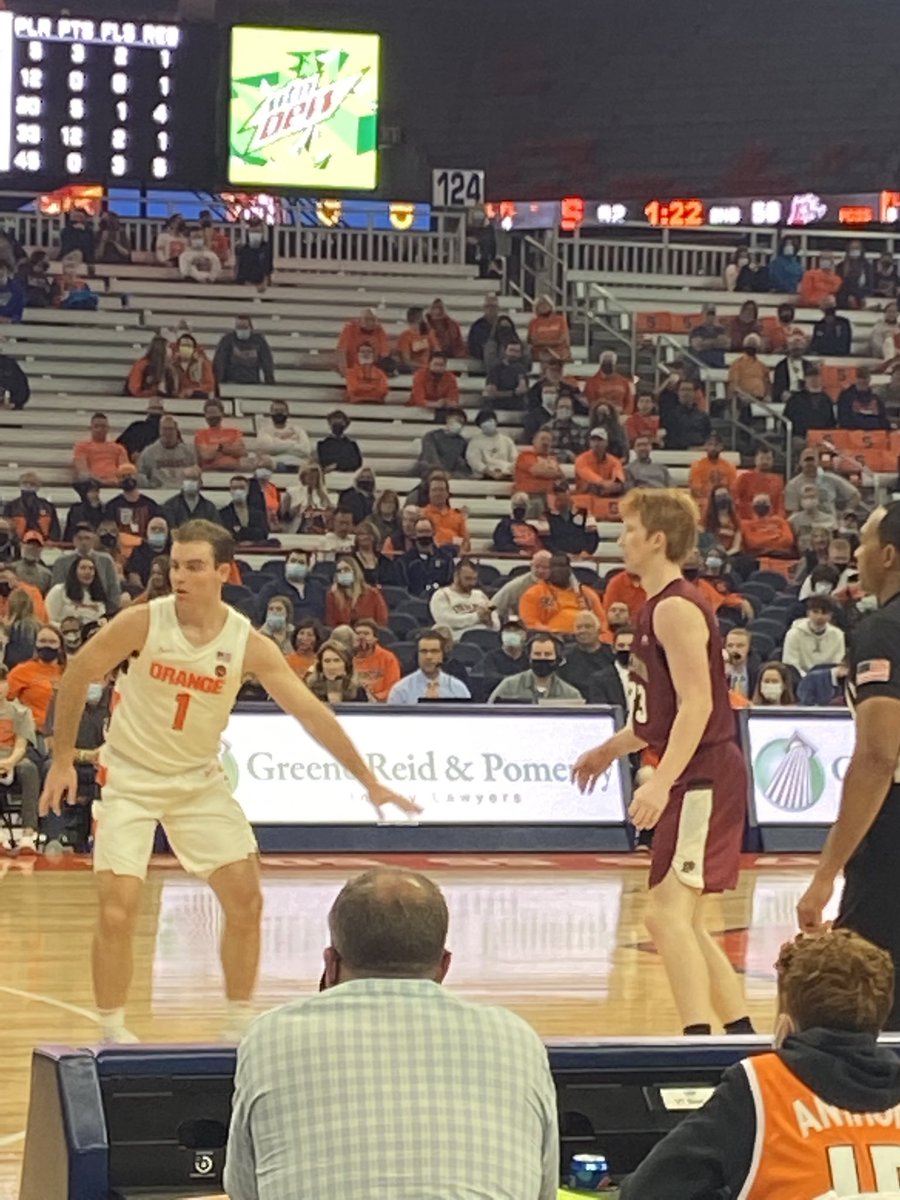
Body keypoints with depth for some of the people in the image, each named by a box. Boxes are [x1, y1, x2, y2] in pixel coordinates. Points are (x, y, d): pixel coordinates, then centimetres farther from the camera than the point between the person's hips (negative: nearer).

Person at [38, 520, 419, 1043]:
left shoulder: (249, 645, -15)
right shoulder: (143, 622, -19)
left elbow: (312, 712, -12)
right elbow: (75, 677, -6)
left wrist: (369, 780, -15)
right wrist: (62, 760, -5)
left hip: (200, 780, 3)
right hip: (132, 778, -3)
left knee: (246, 901, 1)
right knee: (118, 910, -13)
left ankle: (241, 1022, 18)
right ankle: (113, 1032, 2)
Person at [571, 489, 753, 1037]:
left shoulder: (675, 608, -14)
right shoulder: (662, 607, 16)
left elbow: (697, 704, -23)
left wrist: (661, 781, -29)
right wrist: (612, 750, 29)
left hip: (705, 776, -11)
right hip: (696, 779, 11)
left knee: (668, 913, -17)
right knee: (687, 923, 15)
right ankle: (743, 1037, 21)